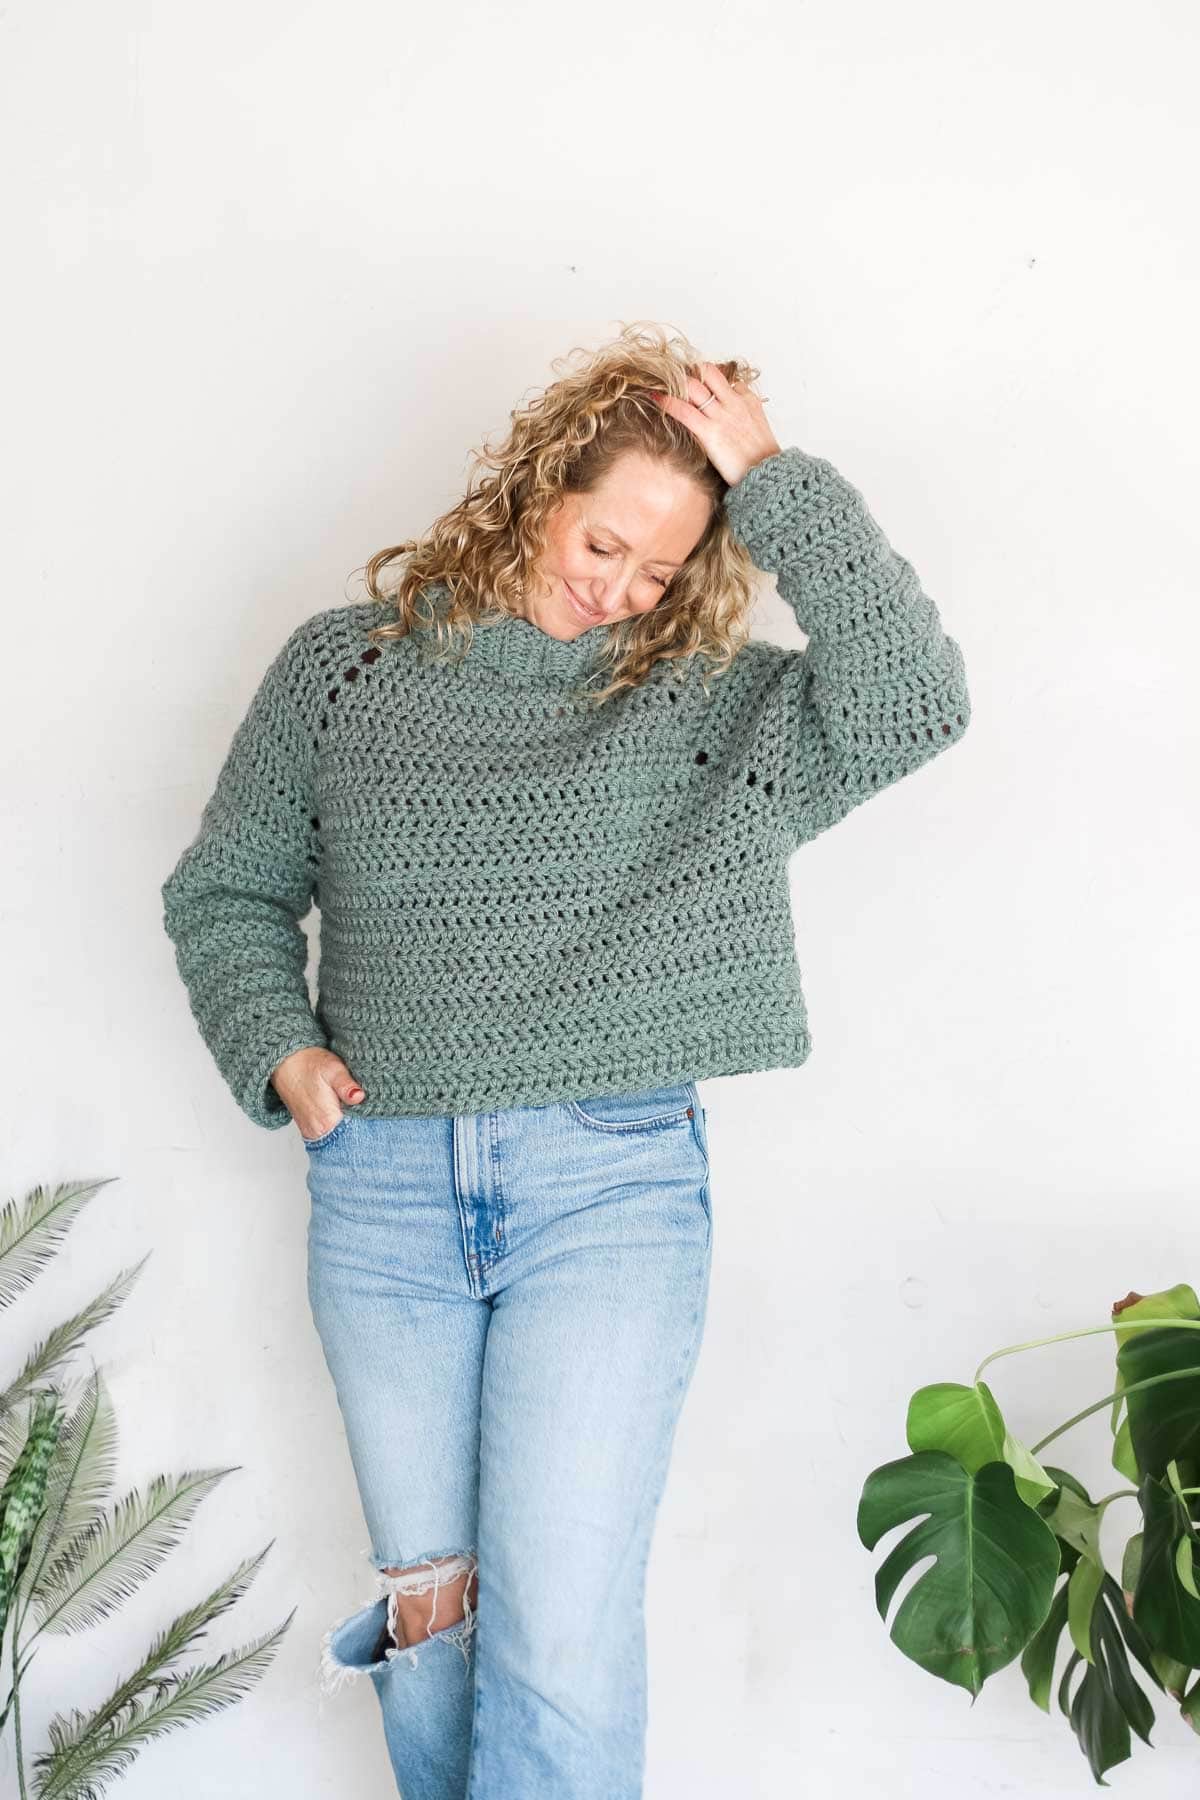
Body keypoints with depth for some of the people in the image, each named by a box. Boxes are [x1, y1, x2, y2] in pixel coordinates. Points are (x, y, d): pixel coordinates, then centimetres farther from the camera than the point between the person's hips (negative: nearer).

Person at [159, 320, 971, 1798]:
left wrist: (773, 484, -13)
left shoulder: (716, 705, 1)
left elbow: (914, 703, -16)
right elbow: (225, 889, 14)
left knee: (564, 1645, -4)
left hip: (613, 1189, -2)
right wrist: (278, 1051, -3)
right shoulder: (344, 666, 5)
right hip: (379, 1190, 2)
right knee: (422, 1610, 15)